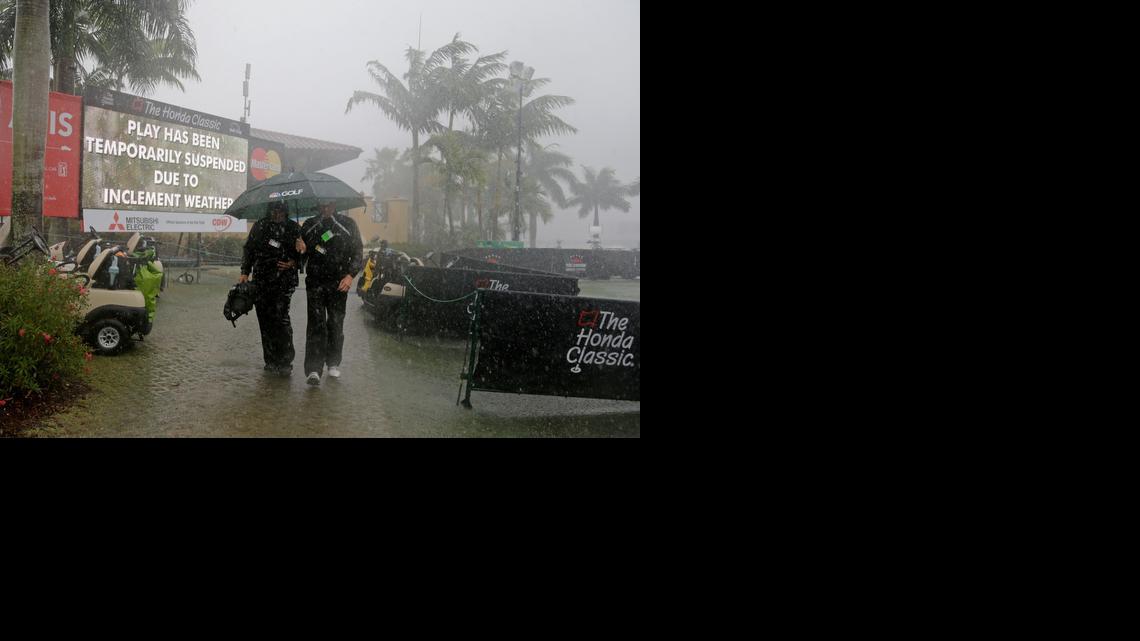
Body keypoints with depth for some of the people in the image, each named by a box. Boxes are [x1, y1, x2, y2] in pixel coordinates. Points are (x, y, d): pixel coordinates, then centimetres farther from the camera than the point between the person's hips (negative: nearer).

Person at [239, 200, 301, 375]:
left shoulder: (294, 228, 7)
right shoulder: (259, 226, 13)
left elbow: (302, 253, 11)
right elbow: (248, 249, 17)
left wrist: (294, 263, -8)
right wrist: (245, 272, 9)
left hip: (284, 280, -3)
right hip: (261, 280, 3)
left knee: (281, 317, -14)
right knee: (265, 319, 4)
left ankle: (285, 362, -8)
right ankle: (271, 360, 14)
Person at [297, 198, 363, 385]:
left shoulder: (347, 224, 7)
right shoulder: (309, 225, 13)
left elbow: (358, 252, 5)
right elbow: (302, 255, 20)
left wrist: (350, 275, -9)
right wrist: (302, 249, -5)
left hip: (338, 283, 0)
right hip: (315, 282, 0)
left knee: (336, 323, 6)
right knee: (316, 324, -9)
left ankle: (333, 363, 22)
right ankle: (314, 369, -13)